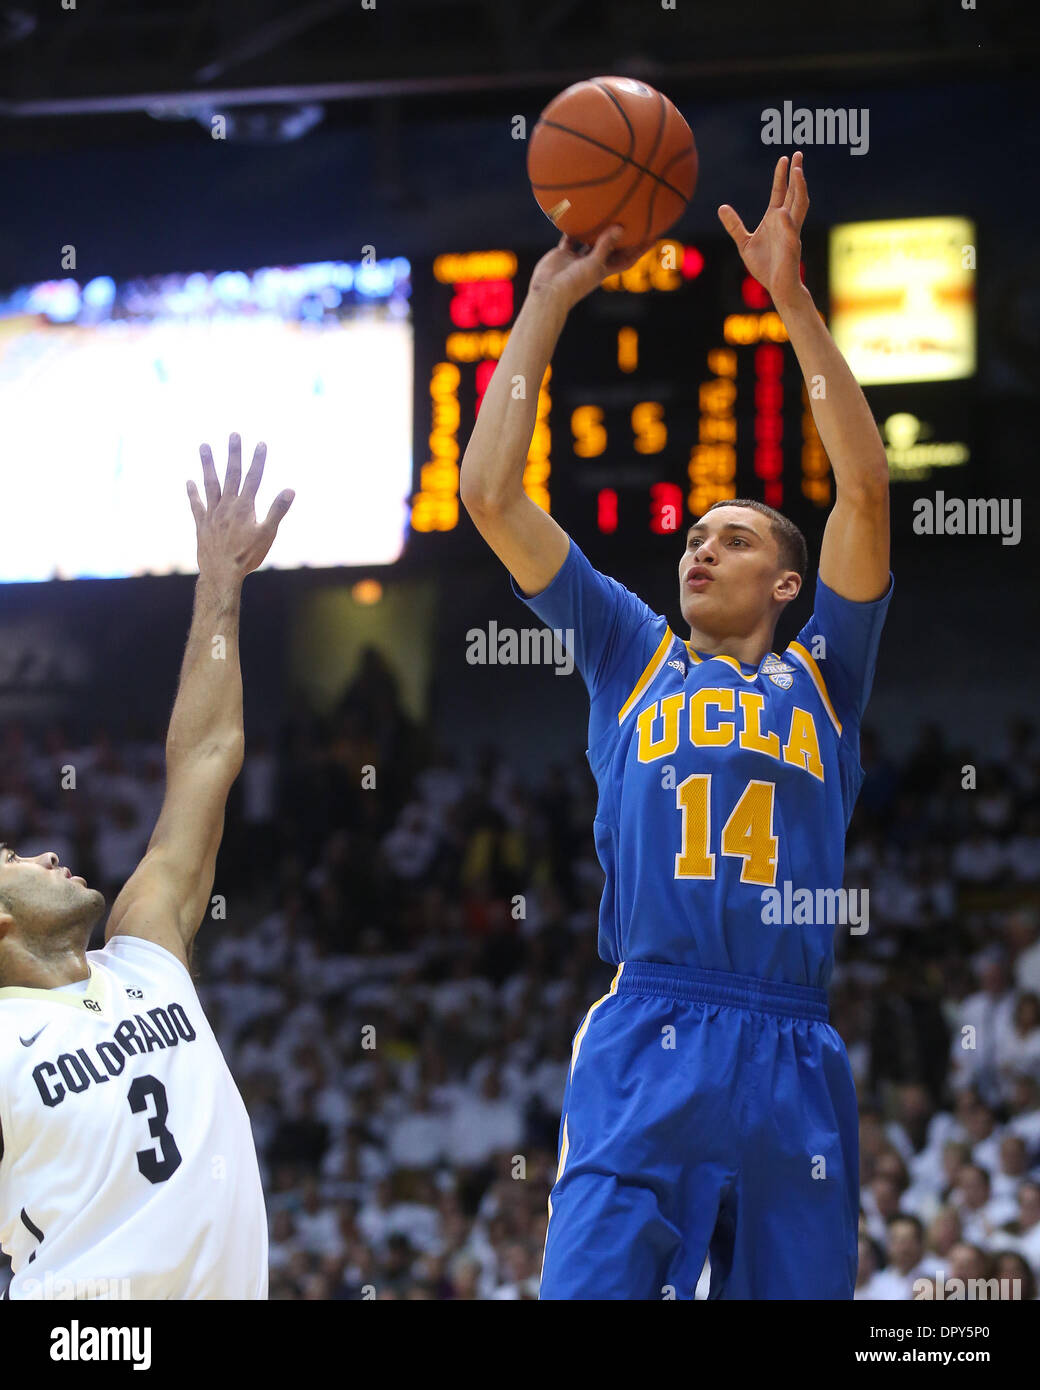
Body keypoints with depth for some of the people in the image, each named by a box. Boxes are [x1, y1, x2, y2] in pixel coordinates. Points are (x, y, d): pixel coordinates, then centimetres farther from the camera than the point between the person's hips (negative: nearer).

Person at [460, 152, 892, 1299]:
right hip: (643, 1043, -1)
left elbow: (864, 487, 6)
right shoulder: (632, 657, 19)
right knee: (589, 1289, -16)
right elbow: (488, 492, 15)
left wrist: (792, 298, 4)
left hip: (790, 1061, 1)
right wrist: (549, 303, 15)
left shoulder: (821, 676, 18)